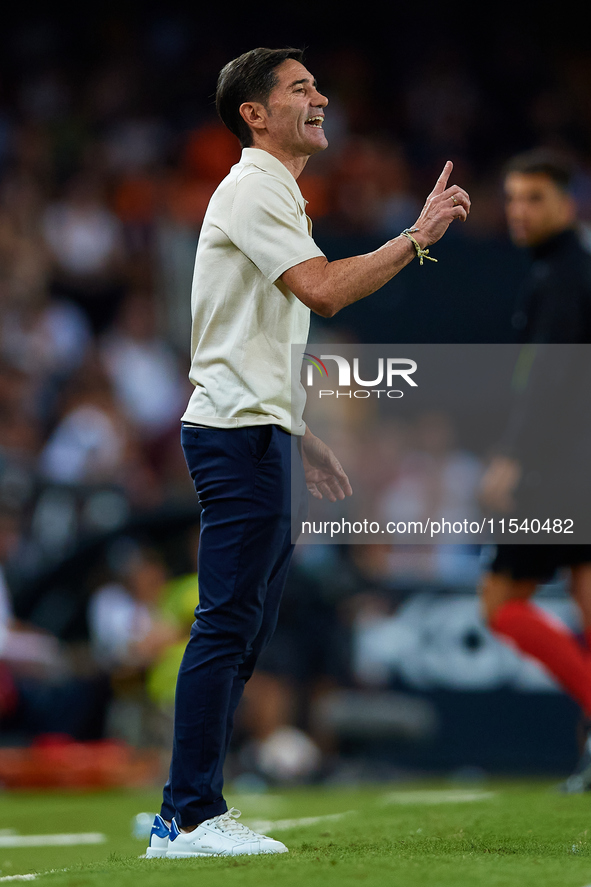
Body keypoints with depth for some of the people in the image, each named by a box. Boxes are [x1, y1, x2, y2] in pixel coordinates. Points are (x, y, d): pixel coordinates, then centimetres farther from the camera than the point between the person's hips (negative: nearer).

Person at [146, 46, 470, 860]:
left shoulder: (277, 196, 22)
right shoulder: (252, 190, -10)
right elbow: (324, 291, -24)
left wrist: (298, 436, 25)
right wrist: (417, 237, -20)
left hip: (258, 433, 10)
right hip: (238, 433, -10)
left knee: (247, 630, 10)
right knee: (228, 625, -11)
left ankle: (188, 808, 12)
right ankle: (188, 819, -10)